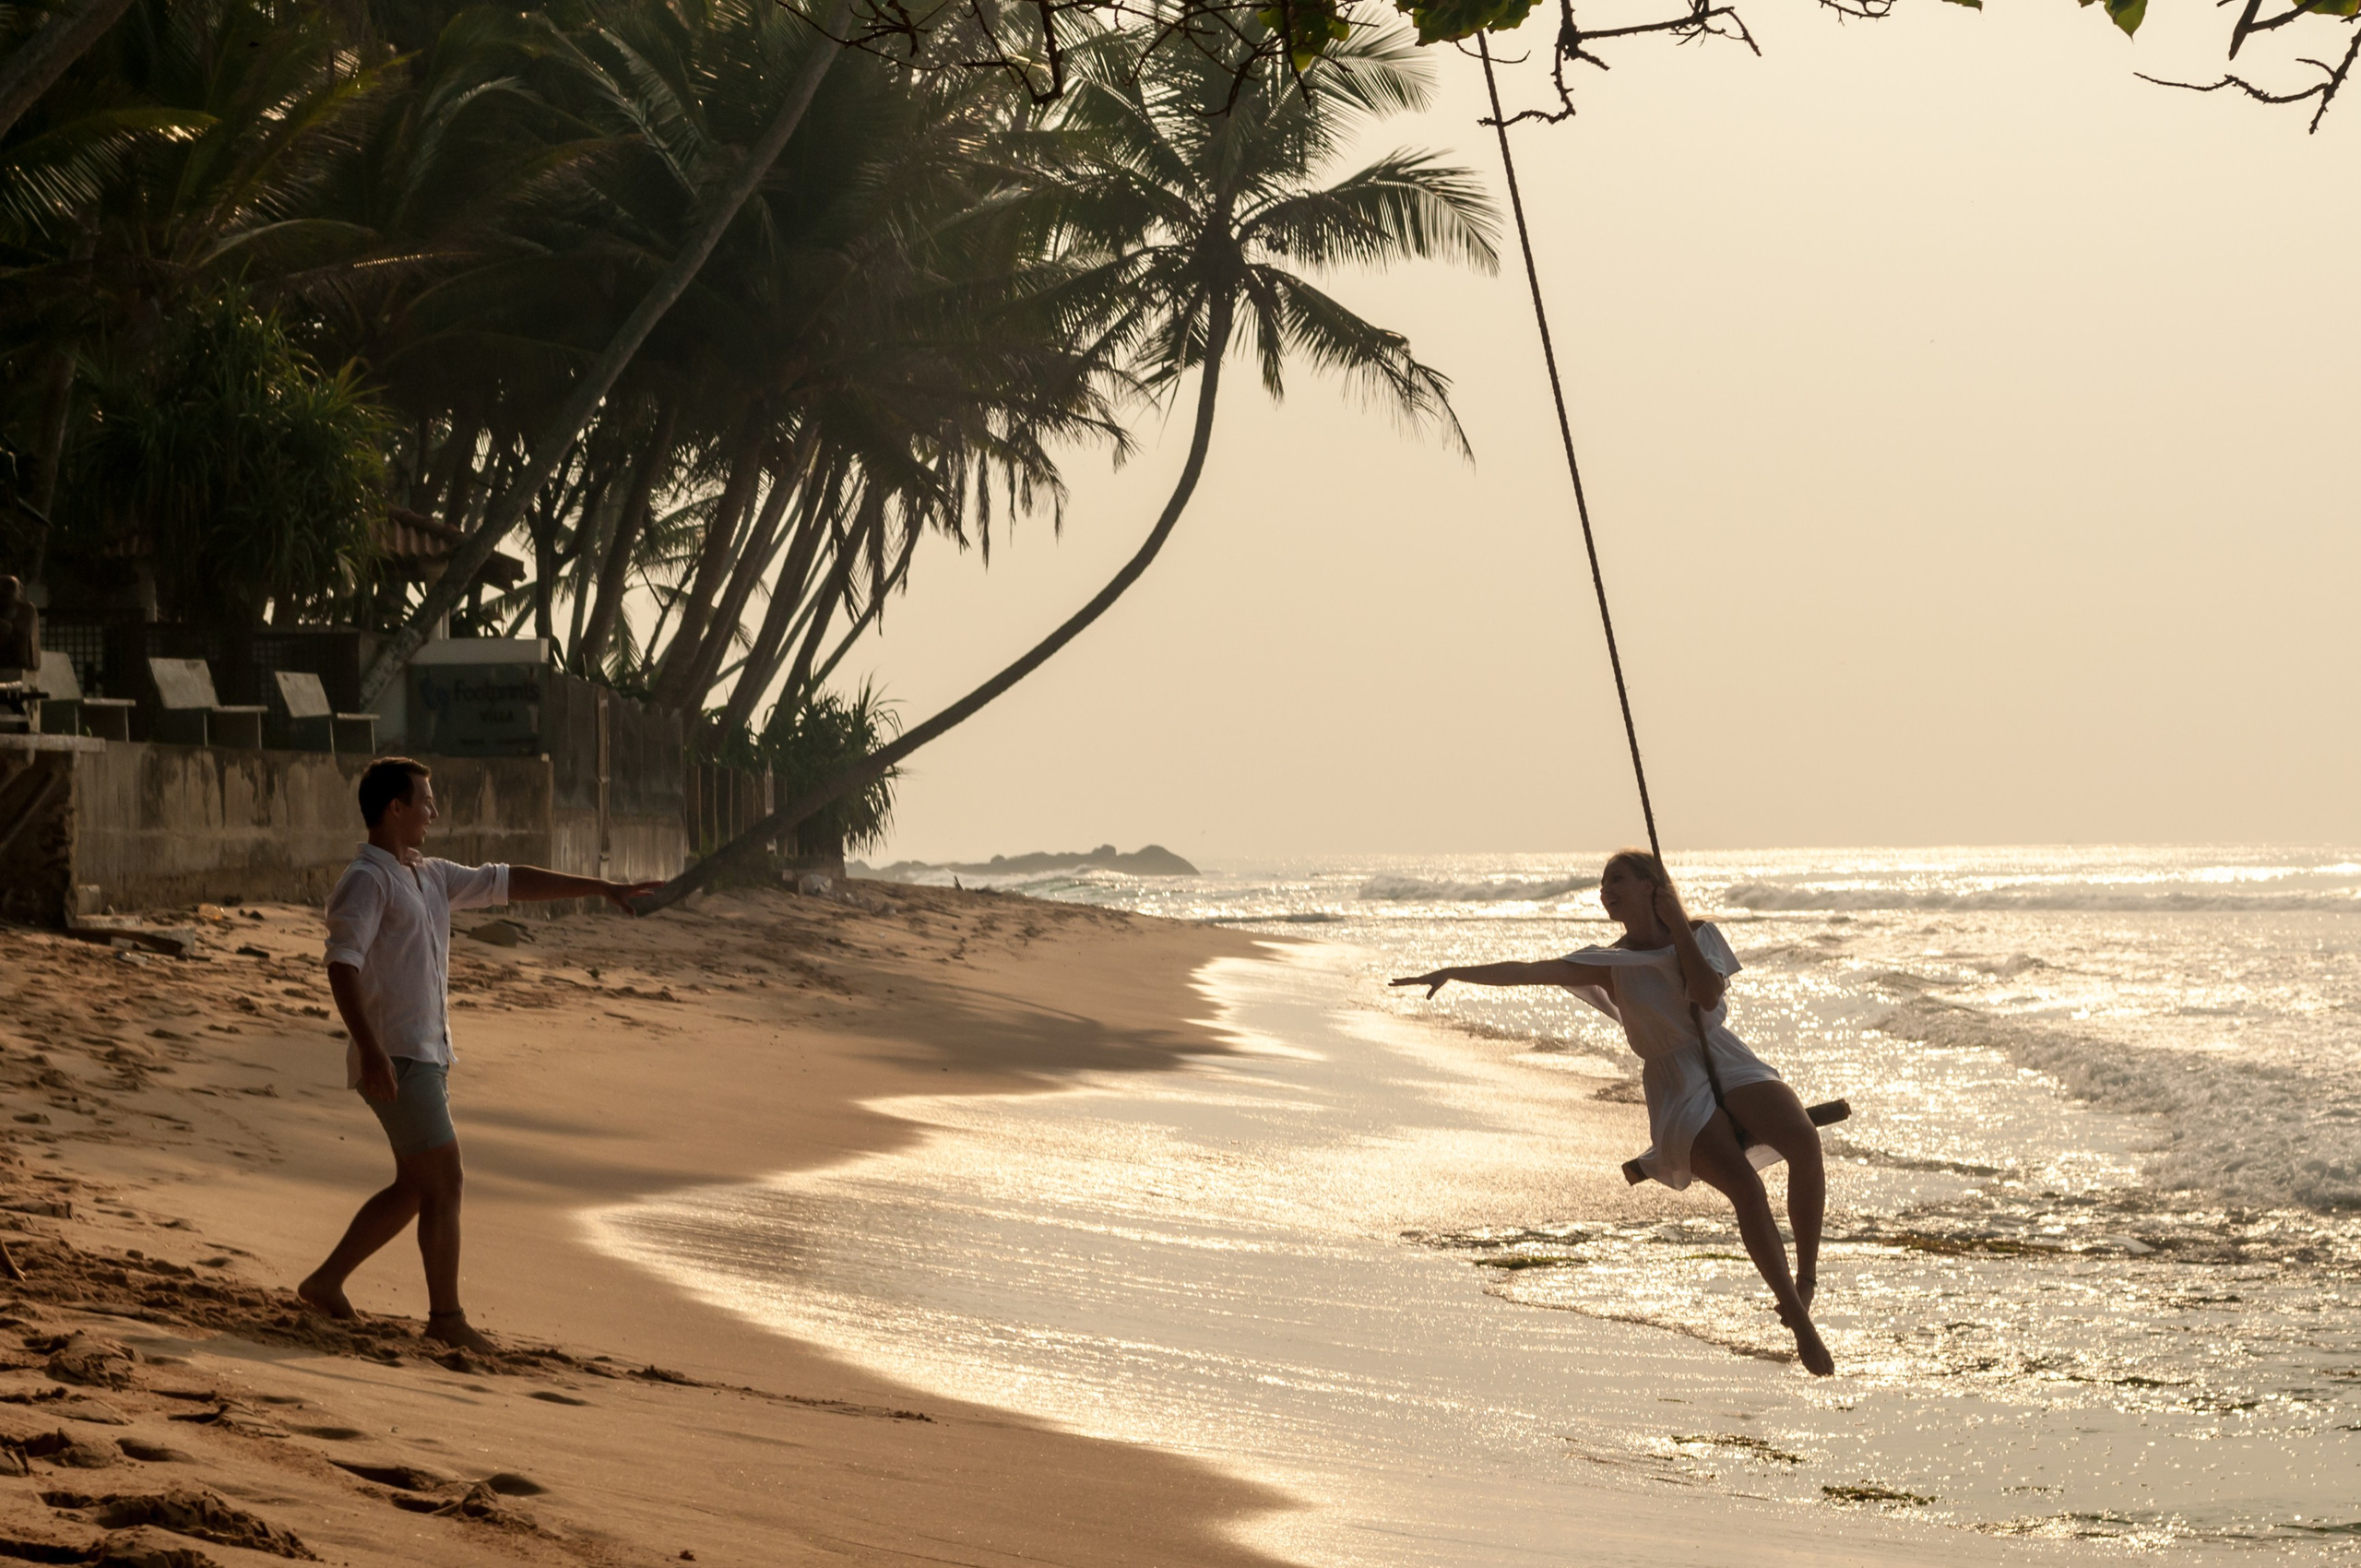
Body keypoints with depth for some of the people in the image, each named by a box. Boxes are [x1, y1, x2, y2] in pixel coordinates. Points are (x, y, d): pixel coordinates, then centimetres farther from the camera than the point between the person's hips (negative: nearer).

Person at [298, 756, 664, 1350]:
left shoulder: (429, 877, 17)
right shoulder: (367, 880, -12)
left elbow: (506, 883, 21)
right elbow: (342, 965, -22)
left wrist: (600, 888, 19)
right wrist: (371, 1050, -31)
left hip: (427, 1056, 10)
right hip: (395, 1057, -10)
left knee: (416, 1188, 14)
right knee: (443, 1180, -8)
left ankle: (326, 1283, 21)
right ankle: (446, 1317, -2)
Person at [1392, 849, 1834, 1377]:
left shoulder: (1699, 935, 11)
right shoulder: (1610, 963, 9)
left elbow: (1710, 994, -8)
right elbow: (1527, 972, 2)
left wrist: (1677, 927, -6)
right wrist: (1453, 973, -7)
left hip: (1728, 1062, 1)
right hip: (1676, 1087, -1)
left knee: (1803, 1139, -30)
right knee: (1745, 1188, -25)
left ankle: (1807, 1278, -17)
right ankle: (1800, 1322, -19)